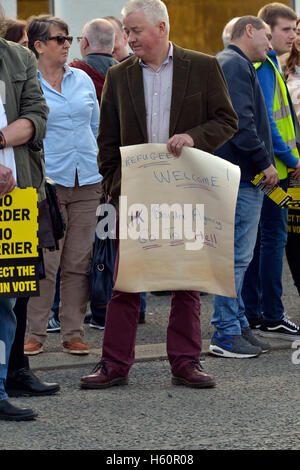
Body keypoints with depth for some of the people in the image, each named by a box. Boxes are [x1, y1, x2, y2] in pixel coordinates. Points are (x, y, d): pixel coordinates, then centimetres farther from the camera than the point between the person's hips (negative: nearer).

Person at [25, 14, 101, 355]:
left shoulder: (83, 80, 13)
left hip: (87, 182, 4)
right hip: (48, 183, -4)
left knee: (78, 263, 5)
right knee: (45, 263, -6)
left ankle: (73, 334, 12)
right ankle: (34, 335, 3)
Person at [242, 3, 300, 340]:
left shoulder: (267, 65, 18)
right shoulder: (263, 67, -13)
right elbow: (264, 120, -21)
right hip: (271, 167, -10)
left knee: (258, 237, 11)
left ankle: (251, 314, 16)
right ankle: (271, 318, -5)